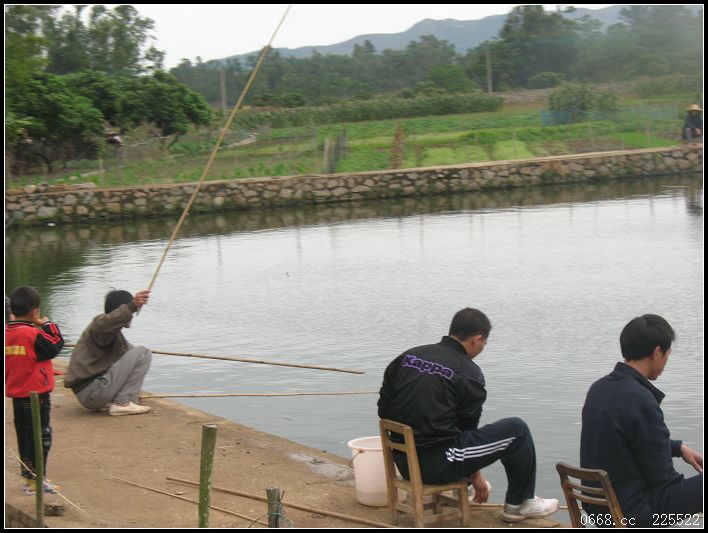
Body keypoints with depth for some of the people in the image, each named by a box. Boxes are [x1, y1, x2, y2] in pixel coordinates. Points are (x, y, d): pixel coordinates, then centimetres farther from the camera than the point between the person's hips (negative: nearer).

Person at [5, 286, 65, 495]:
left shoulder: (7, 333, 2)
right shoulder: (34, 334, -19)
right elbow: (56, 346, -10)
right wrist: (48, 325, -1)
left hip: (16, 394, 7)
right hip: (36, 394, -7)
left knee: (24, 435, 15)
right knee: (40, 436, 0)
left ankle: (28, 475, 22)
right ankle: (36, 479, -1)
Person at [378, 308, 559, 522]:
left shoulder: (407, 356, 8)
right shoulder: (469, 374, -8)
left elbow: (383, 410, 10)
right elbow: (468, 426, 1)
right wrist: (475, 474, 15)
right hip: (437, 466, -7)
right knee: (517, 430, 4)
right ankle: (519, 503, 17)